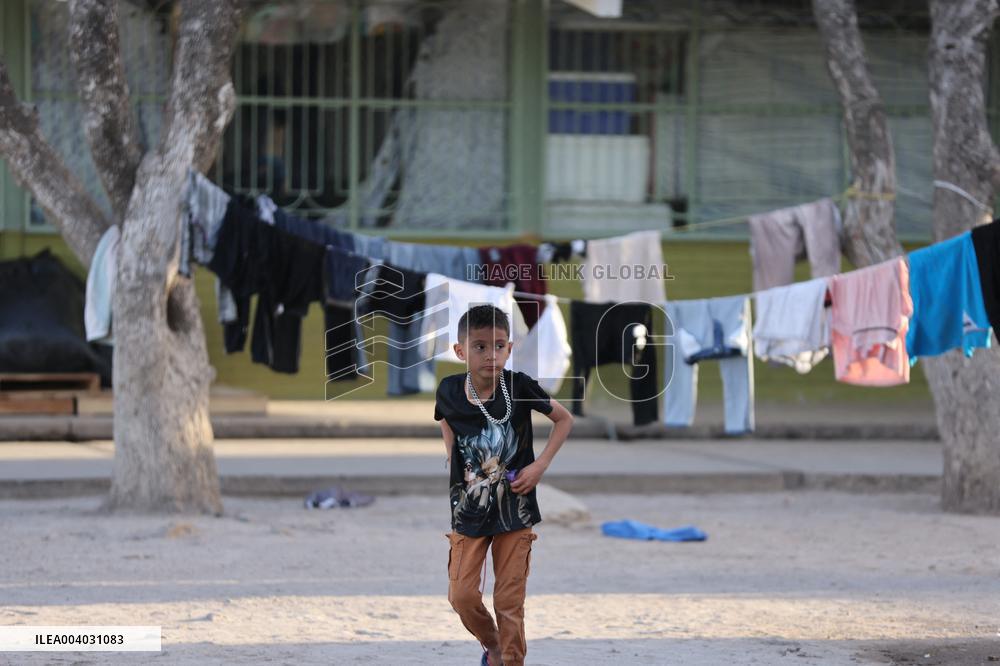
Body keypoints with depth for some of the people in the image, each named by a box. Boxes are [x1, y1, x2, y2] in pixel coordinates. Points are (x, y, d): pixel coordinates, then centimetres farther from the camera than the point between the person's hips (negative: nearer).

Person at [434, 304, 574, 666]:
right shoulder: (450, 391, -8)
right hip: (469, 509, 2)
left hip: (515, 509, -2)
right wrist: (454, 458, 5)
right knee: (462, 595, 0)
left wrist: (540, 465, -9)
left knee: (510, 601, 1)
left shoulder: (519, 386, -14)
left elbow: (564, 419, 0)